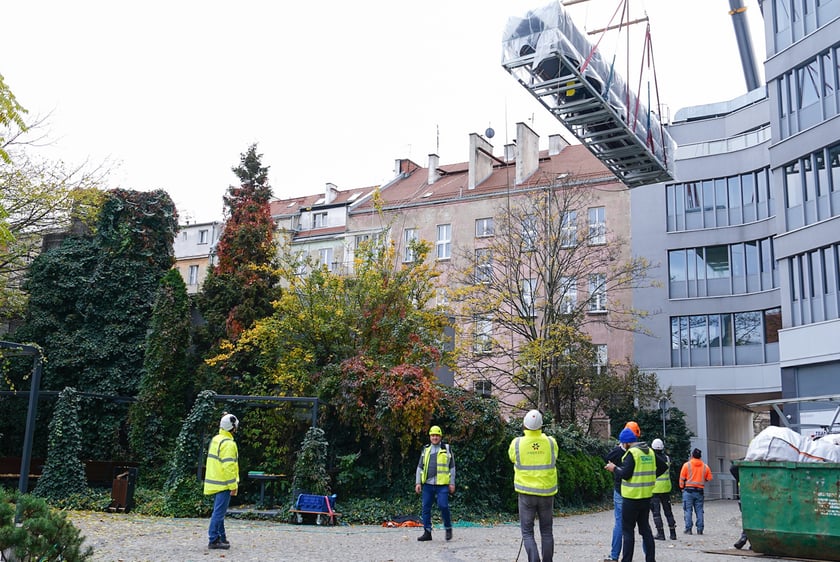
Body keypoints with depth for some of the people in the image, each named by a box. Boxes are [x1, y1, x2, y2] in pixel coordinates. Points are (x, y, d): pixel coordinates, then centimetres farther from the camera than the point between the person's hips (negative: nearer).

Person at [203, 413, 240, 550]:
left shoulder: (215, 440, 13)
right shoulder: (228, 443, -17)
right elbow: (228, 466, -22)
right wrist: (233, 485, -18)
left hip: (214, 481, 10)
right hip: (223, 484, -10)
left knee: (219, 511, 16)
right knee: (219, 512, -7)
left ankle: (221, 537, 23)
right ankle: (213, 540, -5)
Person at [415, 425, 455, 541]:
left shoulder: (447, 449, 6)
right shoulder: (426, 449, 14)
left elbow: (452, 467, 7)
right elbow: (420, 467, 15)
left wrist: (452, 483, 1)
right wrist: (418, 482, 5)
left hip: (442, 484, -4)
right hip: (428, 484, 4)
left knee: (443, 506, -12)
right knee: (426, 508, 3)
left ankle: (448, 529, 9)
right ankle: (427, 532, 10)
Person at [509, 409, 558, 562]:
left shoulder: (517, 443, -9)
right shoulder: (551, 442, -6)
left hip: (526, 493, -1)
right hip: (547, 492, 2)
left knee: (527, 532, 6)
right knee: (547, 531, 14)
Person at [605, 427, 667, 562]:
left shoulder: (632, 453, -15)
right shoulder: (650, 451, 8)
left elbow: (625, 474, -21)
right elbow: (663, 467, 14)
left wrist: (614, 468, -5)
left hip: (632, 497, -7)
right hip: (646, 496, 7)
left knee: (628, 530, 0)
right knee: (645, 528, 15)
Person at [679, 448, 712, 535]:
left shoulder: (687, 465, -3)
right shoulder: (705, 466, 5)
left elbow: (682, 478, -2)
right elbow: (709, 478, 9)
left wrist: (682, 487, 12)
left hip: (688, 490, -3)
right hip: (700, 491, 3)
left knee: (688, 510, 0)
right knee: (699, 511, 7)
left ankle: (688, 529, -3)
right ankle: (700, 530, 5)